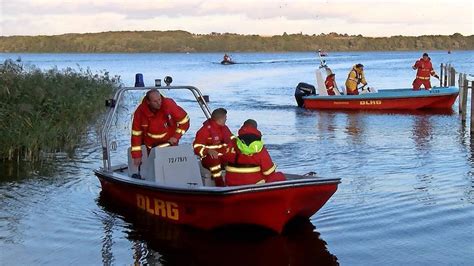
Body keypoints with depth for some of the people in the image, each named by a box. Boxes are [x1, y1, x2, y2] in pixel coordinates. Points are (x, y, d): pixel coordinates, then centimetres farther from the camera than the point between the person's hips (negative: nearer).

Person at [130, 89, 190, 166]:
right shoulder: (140, 111, -19)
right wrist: (136, 155, -9)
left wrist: (176, 136, -16)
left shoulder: (169, 105, -25)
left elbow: (184, 120, -13)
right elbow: (136, 134, -10)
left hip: (169, 142, -2)